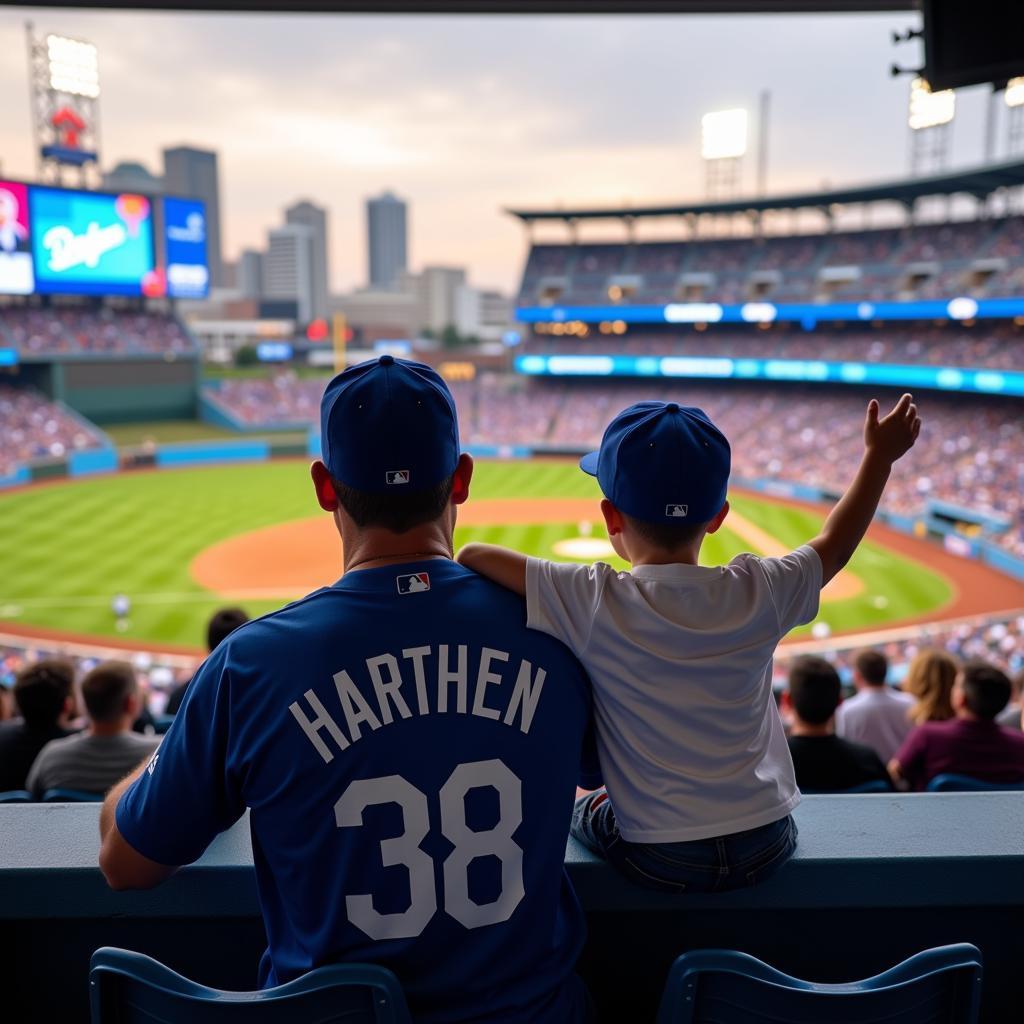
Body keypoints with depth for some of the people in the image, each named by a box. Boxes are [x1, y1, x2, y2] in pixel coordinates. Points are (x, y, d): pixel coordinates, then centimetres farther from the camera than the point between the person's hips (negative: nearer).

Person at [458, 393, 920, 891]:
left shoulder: (591, 602, -20)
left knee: (582, 811, 28)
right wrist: (879, 456, 19)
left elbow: (473, 558, -17)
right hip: (768, 845, 3)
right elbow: (834, 545, 7)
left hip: (659, 862, -3)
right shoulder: (757, 593, -12)